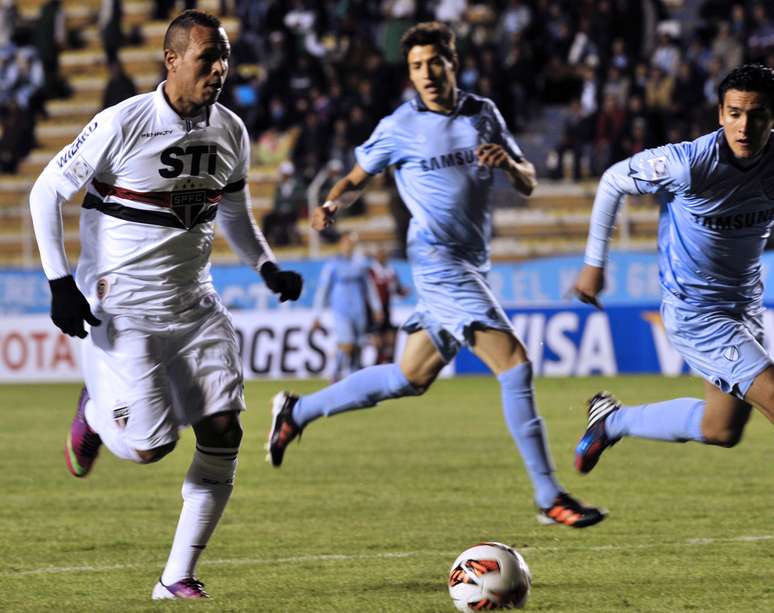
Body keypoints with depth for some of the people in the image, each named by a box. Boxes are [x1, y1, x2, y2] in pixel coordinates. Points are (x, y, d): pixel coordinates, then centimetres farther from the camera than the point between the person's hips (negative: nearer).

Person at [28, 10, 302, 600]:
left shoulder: (231, 132, 3)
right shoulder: (123, 124, -15)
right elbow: (47, 192, -8)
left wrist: (269, 268, 6)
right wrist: (60, 282, -14)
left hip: (194, 305, 6)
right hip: (121, 309, -6)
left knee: (223, 431, -7)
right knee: (152, 446, -13)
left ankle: (179, 577, 2)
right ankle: (95, 410, 24)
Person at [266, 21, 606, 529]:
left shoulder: (484, 114, 10)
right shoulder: (400, 127, -3)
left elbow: (528, 185, 11)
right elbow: (357, 179, 7)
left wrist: (508, 162, -12)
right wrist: (330, 206, -15)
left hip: (472, 266, 7)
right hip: (439, 261, -7)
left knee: (412, 378, 13)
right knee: (515, 365, -16)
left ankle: (298, 412, 28)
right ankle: (549, 497, -13)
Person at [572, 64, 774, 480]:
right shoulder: (689, 163, -23)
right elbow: (612, 183, -7)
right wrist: (594, 263, -1)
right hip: (695, 311, -7)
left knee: (721, 430, 14)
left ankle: (612, 420, 32)